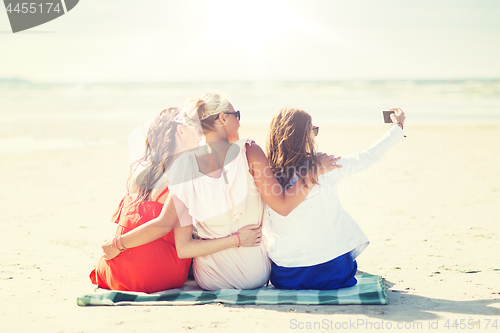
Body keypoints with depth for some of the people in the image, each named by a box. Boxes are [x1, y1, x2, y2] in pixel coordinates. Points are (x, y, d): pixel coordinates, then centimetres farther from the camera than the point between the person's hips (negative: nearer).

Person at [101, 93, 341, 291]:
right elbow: (283, 205, -20)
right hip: (256, 275, -1)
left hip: (209, 280, 1)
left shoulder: (185, 167, -12)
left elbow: (164, 224, -16)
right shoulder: (249, 152, -17)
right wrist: (315, 171, -14)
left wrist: (118, 244, -5)